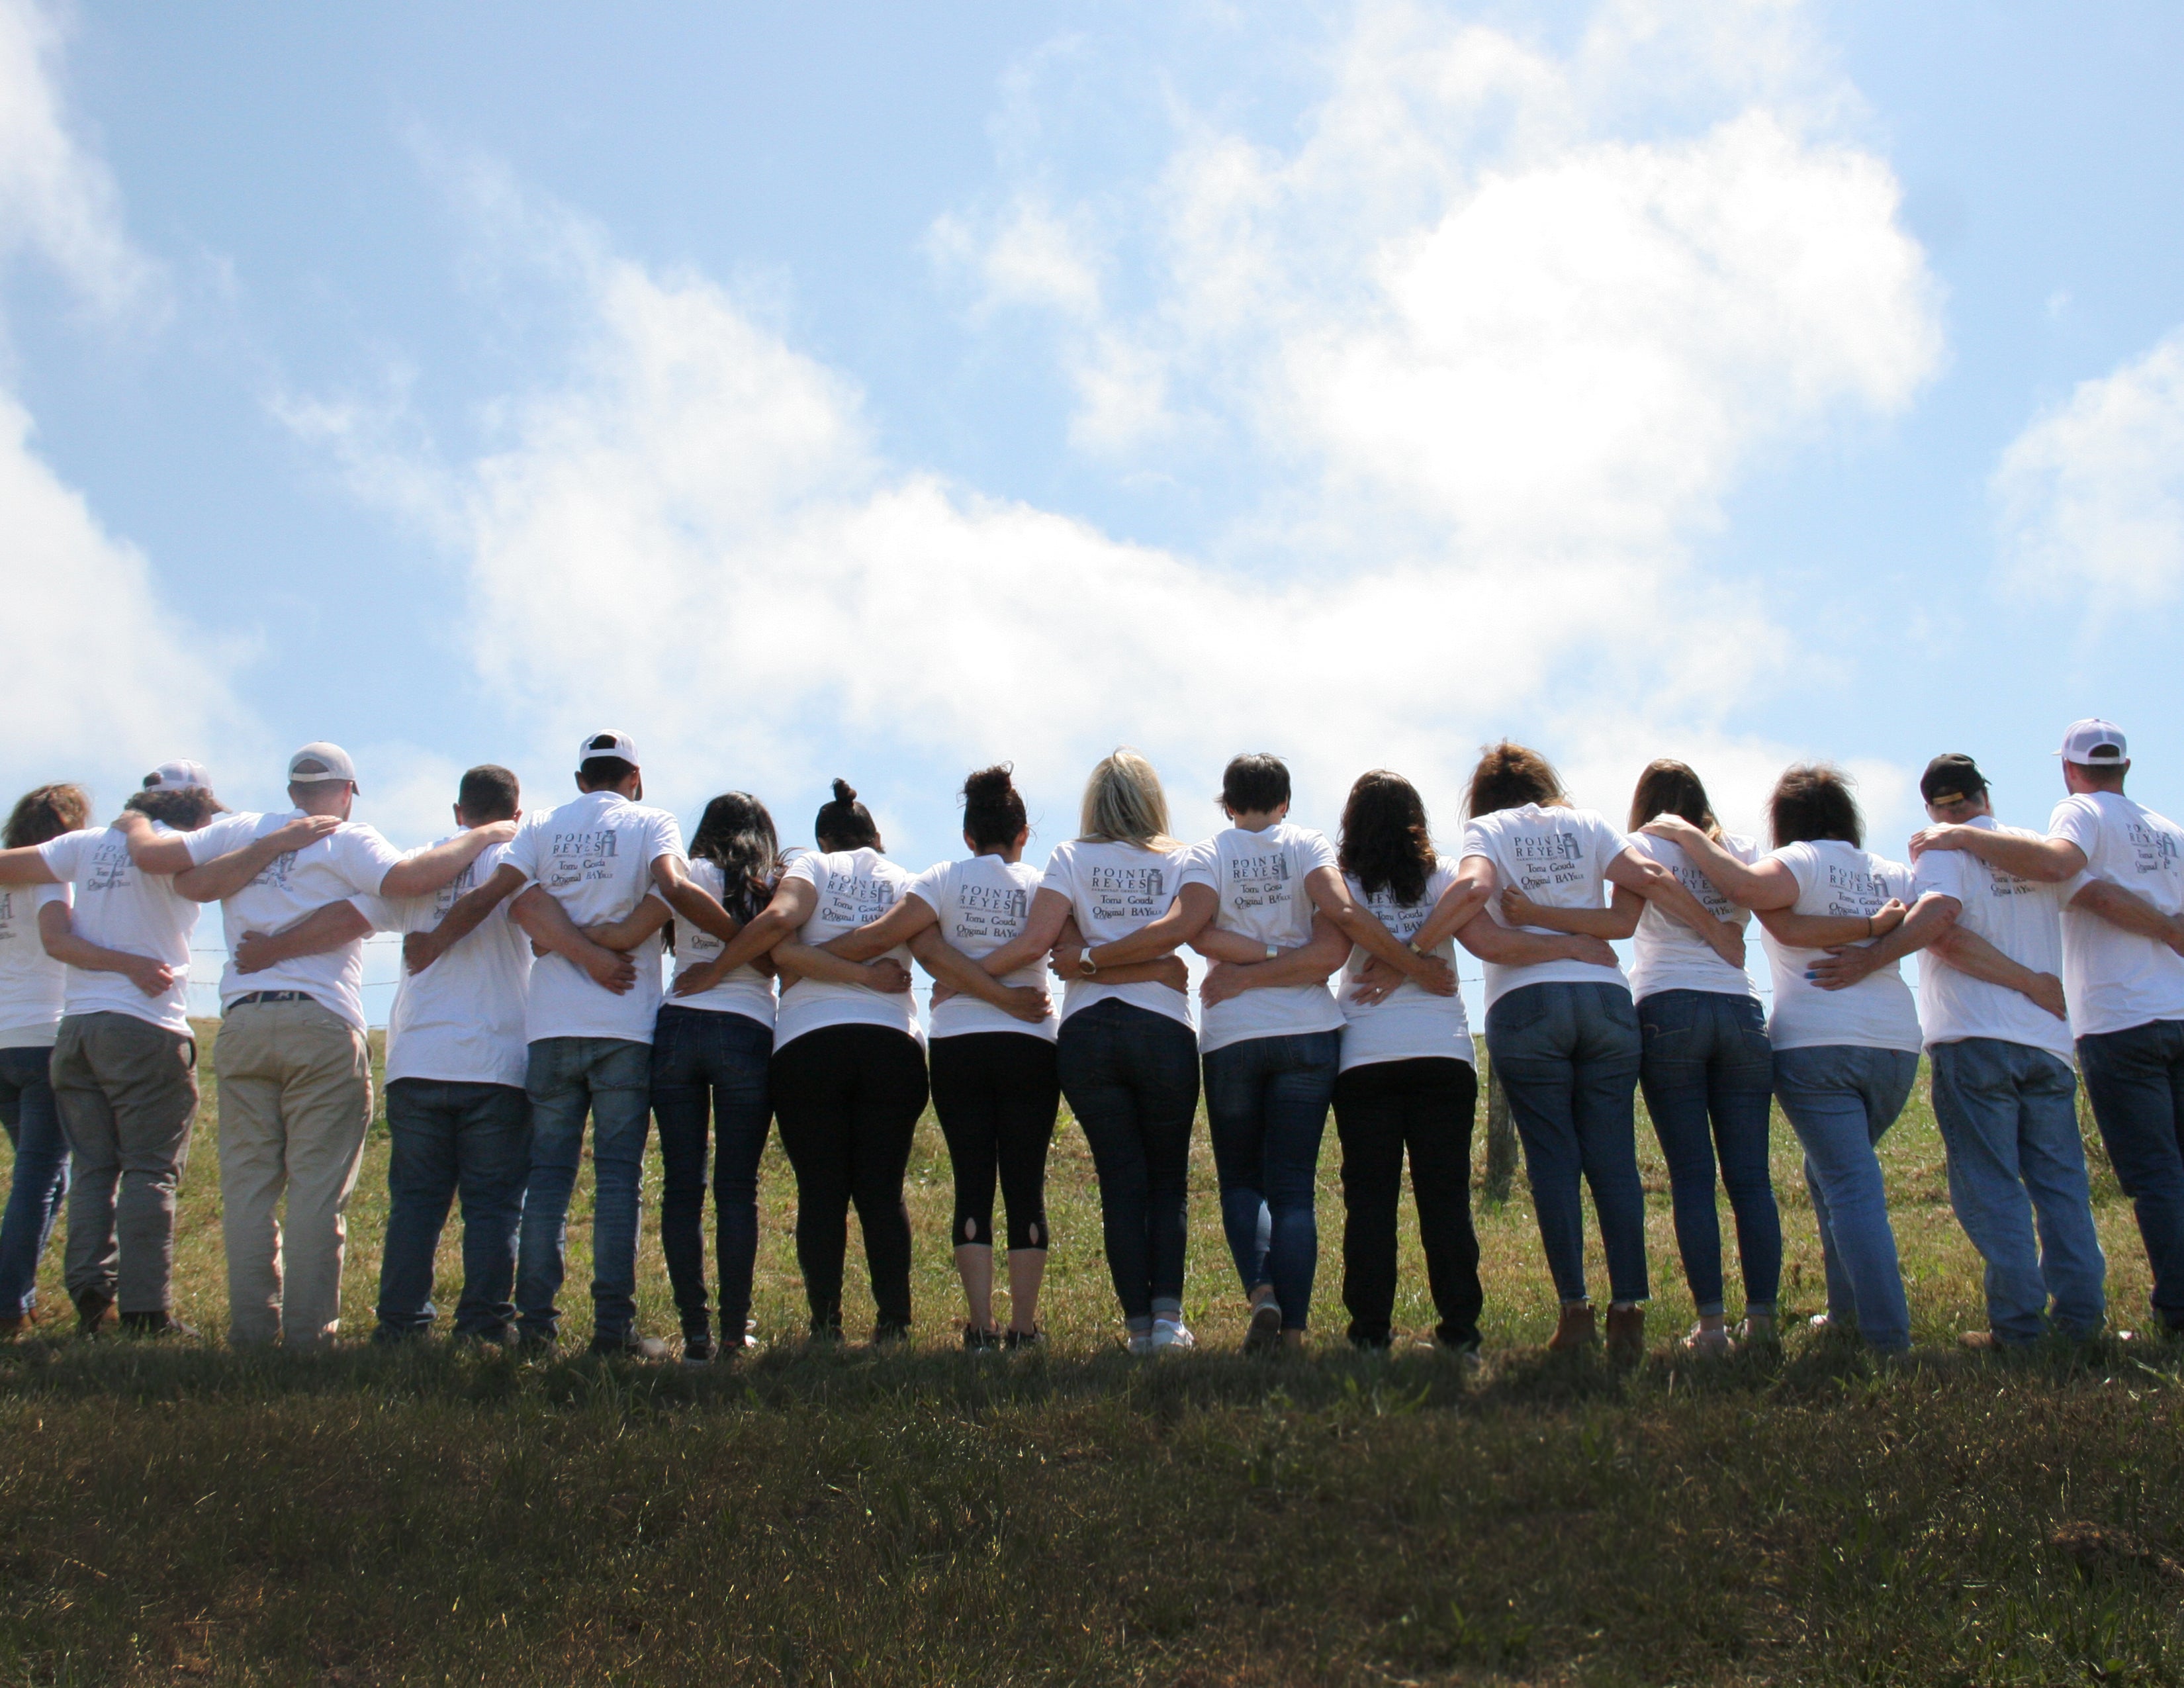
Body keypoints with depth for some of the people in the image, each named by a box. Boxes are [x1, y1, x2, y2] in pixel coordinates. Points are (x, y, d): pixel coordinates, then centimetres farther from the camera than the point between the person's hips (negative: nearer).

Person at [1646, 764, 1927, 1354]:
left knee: (1849, 1184, -6)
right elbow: (1930, 920, -3)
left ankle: (1887, 1333, -12)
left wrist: (1689, 837, -13)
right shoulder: (1893, 873, 14)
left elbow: (1750, 888, -23)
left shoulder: (1803, 861, -3)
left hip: (1816, 1045, -6)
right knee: (1831, 1173, 22)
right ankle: (1848, 1313, 23)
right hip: (1895, 1045, 6)